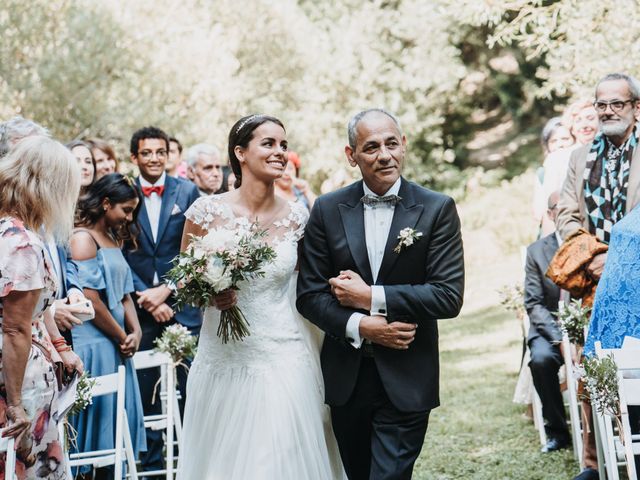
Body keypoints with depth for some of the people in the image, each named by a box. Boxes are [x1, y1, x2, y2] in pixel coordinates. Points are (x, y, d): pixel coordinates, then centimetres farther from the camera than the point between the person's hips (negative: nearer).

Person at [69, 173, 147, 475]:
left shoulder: (113, 240, 17)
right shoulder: (82, 238, -12)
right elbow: (90, 300, -18)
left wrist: (135, 332, 0)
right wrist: (122, 337, -9)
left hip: (116, 345, 9)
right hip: (93, 344, -9)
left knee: (119, 416, 10)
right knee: (98, 414, -4)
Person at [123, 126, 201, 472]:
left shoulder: (187, 192, 4)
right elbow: (120, 256, 2)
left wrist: (166, 290, -9)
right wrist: (146, 297, -7)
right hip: (141, 306, 1)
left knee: (192, 388, -1)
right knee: (145, 389, 5)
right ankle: (151, 462, 15)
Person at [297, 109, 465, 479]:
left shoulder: (437, 209, -5)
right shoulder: (327, 210, 1)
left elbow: (449, 296, -13)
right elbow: (310, 294, 0)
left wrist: (370, 297, -16)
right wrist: (360, 326, -16)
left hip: (406, 382, -3)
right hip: (346, 378, 3)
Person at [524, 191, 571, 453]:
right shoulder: (537, 251, 5)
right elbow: (534, 304, -1)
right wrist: (560, 338, -16)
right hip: (550, 328, 1)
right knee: (541, 358, -31)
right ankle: (557, 431, -13)